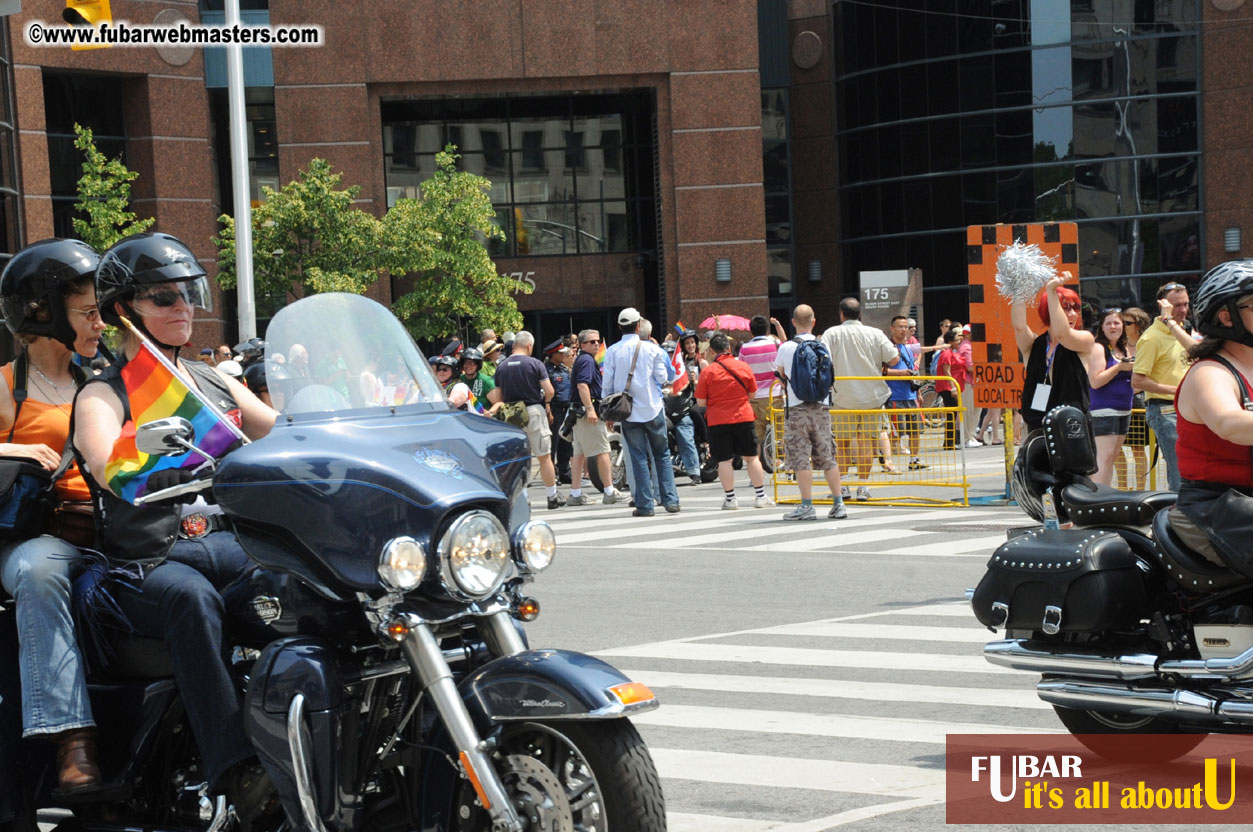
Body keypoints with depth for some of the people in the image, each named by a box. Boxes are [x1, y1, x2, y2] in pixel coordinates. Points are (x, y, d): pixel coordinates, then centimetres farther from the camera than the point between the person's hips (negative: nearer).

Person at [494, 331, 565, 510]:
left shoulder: (501, 367, 5)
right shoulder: (535, 364, -7)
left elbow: (499, 396, 6)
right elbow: (549, 391, -10)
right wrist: (545, 402, 9)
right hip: (534, 411, -3)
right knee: (544, 456, 5)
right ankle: (552, 497, 9)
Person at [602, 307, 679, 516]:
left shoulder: (612, 351, -3)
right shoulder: (651, 349, -3)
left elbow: (607, 384, -2)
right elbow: (663, 377, 0)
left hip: (628, 412, 0)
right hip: (652, 408, 0)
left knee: (638, 458, 3)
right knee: (662, 454, 10)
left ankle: (645, 505, 0)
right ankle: (670, 500, 5)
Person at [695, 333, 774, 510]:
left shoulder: (708, 371, -7)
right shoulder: (744, 367, 0)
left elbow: (701, 402, -5)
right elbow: (752, 394, 10)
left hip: (717, 421, -2)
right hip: (743, 417, 2)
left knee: (724, 460, 4)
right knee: (751, 457, 9)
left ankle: (730, 498, 5)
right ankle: (761, 497, 10)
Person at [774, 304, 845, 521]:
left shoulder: (785, 348, -6)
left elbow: (780, 374, 10)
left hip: (797, 407, -3)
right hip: (821, 407, 3)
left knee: (800, 458, 0)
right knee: (827, 458, 10)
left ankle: (807, 506, -2)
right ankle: (838, 504, 11)